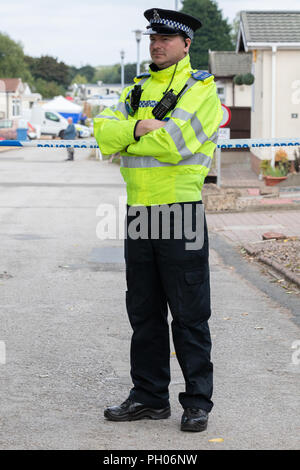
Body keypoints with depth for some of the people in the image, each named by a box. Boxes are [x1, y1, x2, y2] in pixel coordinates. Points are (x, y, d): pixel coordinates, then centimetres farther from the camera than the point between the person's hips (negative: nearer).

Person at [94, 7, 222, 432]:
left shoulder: (202, 89, -5)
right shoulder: (137, 91, 15)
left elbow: (174, 143, -20)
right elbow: (104, 133, 2)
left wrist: (126, 139, -6)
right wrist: (139, 127, -15)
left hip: (181, 212, -6)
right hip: (139, 213, 6)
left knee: (189, 317, -1)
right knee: (144, 312, 11)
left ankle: (197, 402, 8)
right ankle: (149, 397, 21)